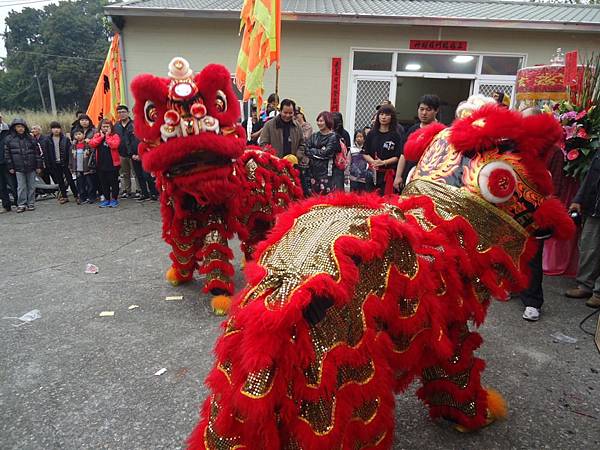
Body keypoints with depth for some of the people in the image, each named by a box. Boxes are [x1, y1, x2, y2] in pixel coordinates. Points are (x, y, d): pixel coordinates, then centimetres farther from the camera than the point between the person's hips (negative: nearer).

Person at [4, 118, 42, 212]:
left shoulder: (30, 138, 6)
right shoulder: (9, 139, 3)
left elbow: (37, 152, 6)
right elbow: (7, 154, 4)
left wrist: (38, 166, 2)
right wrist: (10, 167, 0)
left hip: (31, 167, 1)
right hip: (18, 168, -1)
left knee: (31, 186, 6)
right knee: (21, 187, 0)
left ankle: (31, 203, 14)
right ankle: (21, 204, 6)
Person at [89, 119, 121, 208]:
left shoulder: (115, 136, -2)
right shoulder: (97, 136, 10)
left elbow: (114, 145, -20)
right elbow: (92, 144, -6)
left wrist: (107, 135, -13)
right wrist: (101, 136, -7)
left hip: (113, 163, -4)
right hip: (101, 164, 5)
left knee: (113, 182, 3)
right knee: (104, 183, 10)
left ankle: (114, 199, 13)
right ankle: (106, 199, 20)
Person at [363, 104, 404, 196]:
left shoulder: (396, 136, 3)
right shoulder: (371, 134, 12)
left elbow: (398, 157, -2)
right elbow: (365, 153, 8)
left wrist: (384, 162, -17)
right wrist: (373, 161, -10)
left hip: (389, 174, -2)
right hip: (373, 173, 2)